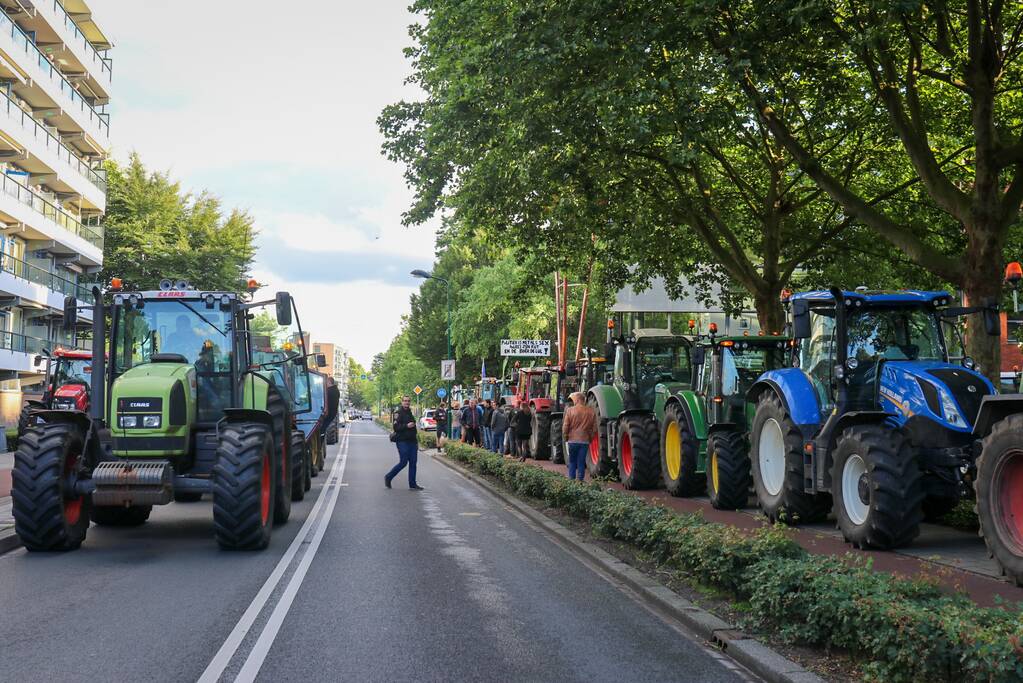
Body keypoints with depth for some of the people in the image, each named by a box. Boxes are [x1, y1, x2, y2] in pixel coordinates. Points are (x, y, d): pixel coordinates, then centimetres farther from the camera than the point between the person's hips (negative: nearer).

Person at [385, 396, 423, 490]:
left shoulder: (410, 413, 18)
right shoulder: (398, 413, -7)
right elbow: (395, 427, -17)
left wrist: (416, 441, 22)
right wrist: (406, 426, -26)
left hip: (412, 442, 8)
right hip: (402, 441, -8)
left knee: (413, 462, 4)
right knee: (403, 462, -7)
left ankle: (412, 484, 8)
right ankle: (388, 477, 11)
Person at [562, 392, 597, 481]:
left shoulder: (570, 410, -7)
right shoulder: (591, 412, 1)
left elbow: (565, 426, -5)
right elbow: (594, 428, 5)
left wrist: (565, 437, 9)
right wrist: (590, 439, 16)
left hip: (573, 440, -1)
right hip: (585, 441, 2)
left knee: (572, 462, 11)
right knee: (581, 463, 6)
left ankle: (571, 480, 8)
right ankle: (580, 480, 4)